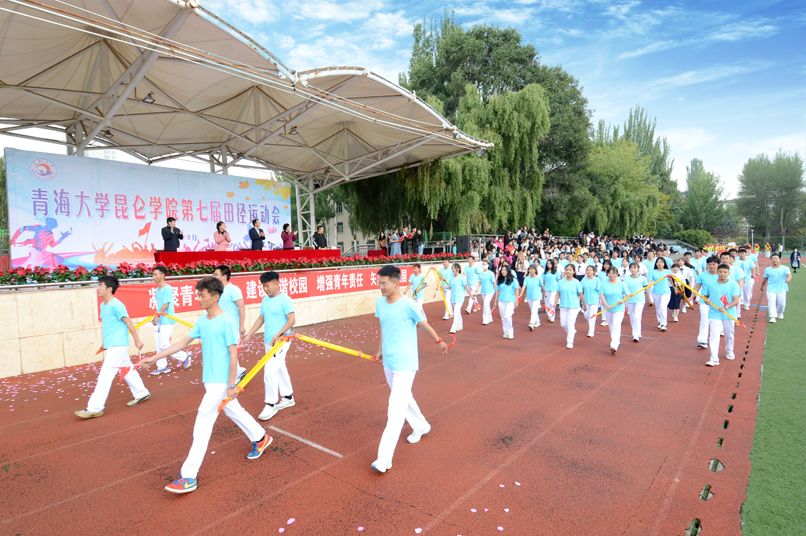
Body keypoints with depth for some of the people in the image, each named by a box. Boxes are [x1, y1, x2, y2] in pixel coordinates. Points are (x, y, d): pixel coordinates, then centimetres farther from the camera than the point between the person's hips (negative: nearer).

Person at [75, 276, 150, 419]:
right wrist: (105, 344, 19)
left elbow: (129, 322, -15)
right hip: (111, 346, 9)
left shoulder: (116, 305, -17)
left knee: (105, 376, -8)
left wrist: (137, 340, -12)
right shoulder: (103, 305, 11)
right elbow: (106, 325, 17)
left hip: (118, 346, -9)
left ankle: (95, 408, -4)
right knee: (128, 370, 17)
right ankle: (141, 394, 29)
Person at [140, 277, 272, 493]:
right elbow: (183, 343, 11)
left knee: (203, 422, -7)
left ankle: (189, 477, 0)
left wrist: (231, 385, -16)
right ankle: (260, 437, 40)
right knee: (233, 411, 21)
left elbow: (233, 355, -17)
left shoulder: (226, 322, -18)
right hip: (210, 379, 8)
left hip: (220, 381, -8)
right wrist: (153, 358, 8)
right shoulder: (202, 321, 5)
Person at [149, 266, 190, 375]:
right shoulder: (158, 289, 13)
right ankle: (162, 367, 19)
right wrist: (156, 317, 9)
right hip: (159, 321, 9)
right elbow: (159, 305, 15)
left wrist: (157, 315, -21)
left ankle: (184, 356, 7)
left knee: (164, 345, -9)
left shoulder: (167, 288, -14)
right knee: (159, 345, 10)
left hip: (166, 321, -9)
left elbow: (165, 305, -18)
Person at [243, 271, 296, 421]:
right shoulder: (265, 300, 9)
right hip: (268, 341, 8)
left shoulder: (284, 299, -14)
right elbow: (261, 319, 15)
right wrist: (249, 335, 9)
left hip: (280, 341, -8)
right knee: (279, 369, 17)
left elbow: (292, 320, -19)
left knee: (270, 371, -11)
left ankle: (271, 404, 0)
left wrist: (278, 335, -26)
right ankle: (288, 397, 31)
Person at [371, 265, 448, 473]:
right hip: (388, 362, 7)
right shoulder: (380, 303, -1)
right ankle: (421, 426, 49)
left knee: (395, 411, -9)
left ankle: (384, 459, -4)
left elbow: (424, 325, -4)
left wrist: (439, 341, 11)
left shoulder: (409, 305, -20)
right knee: (403, 398, 24)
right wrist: (381, 350, 20)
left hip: (404, 364, -7)